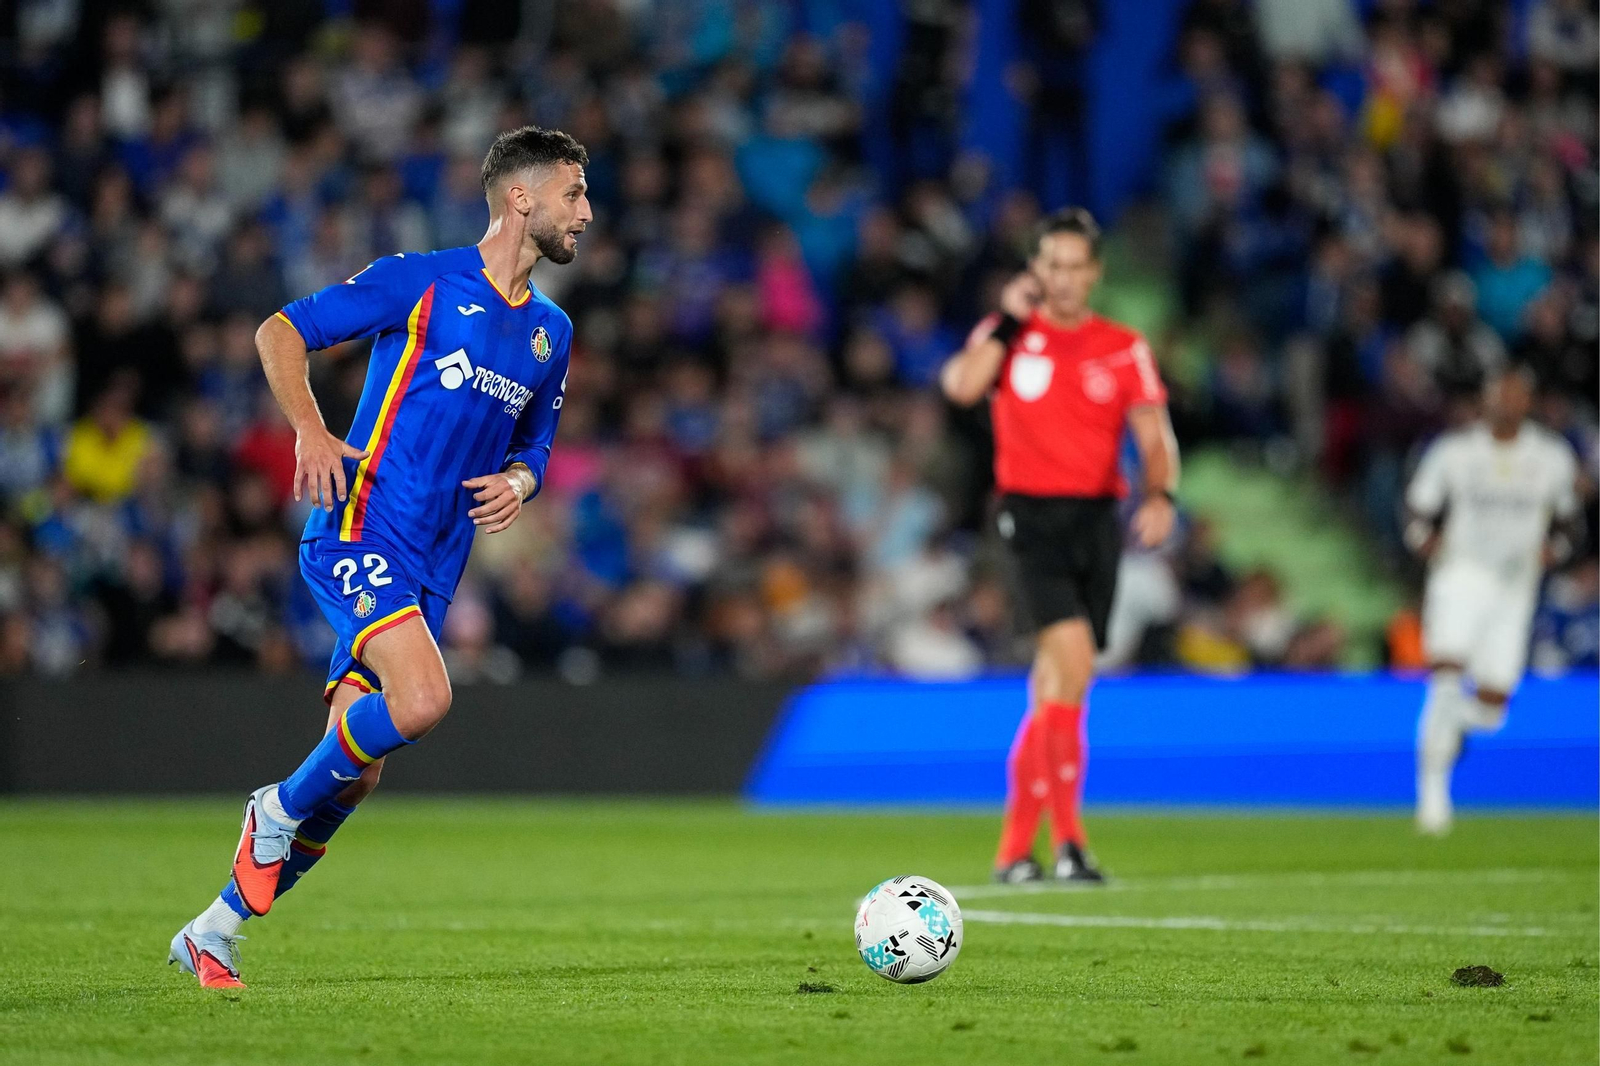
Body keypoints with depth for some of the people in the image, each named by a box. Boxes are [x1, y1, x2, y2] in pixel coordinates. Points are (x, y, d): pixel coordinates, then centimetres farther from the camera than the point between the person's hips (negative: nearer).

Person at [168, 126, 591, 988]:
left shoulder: (550, 332, 15)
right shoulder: (420, 283, -4)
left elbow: (534, 444, 27)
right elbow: (280, 331, -2)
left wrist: (519, 480, 3)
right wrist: (311, 431, -17)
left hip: (431, 573, 7)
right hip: (362, 528, -7)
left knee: (353, 774, 3)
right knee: (422, 699, -29)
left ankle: (214, 932, 16)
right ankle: (281, 808, -3)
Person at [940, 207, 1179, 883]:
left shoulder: (1124, 350, 10)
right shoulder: (1010, 334, 6)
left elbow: (1154, 437, 4)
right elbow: (962, 386, -13)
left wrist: (1160, 496, -14)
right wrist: (1009, 320, -9)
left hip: (1097, 517, 3)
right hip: (1031, 515, -3)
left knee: (1055, 685, 7)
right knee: (1073, 657, -22)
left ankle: (1016, 845, 18)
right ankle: (1068, 839, -19)